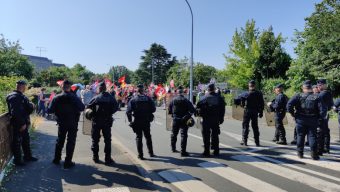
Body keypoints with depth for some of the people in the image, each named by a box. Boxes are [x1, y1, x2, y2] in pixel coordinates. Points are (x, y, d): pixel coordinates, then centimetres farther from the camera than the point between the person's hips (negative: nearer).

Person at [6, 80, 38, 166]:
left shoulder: (21, 96, 11)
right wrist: (22, 123, -21)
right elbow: (15, 112, -24)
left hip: (24, 123, 9)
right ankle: (17, 160, 17)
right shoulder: (14, 97, -19)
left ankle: (28, 156, 32)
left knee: (26, 140, 19)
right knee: (17, 142, 5)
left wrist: (31, 106, -9)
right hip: (18, 124, -9)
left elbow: (29, 107, 13)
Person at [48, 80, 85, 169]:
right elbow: (82, 108, -15)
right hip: (73, 123, -3)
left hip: (61, 123, 3)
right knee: (71, 142, 5)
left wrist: (58, 110, 10)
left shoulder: (57, 98, -8)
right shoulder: (74, 97, -16)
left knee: (60, 141, 21)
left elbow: (50, 110, -7)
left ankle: (57, 159, 31)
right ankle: (67, 162, 7)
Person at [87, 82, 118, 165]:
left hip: (96, 121, -1)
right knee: (107, 140, 9)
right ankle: (108, 159, 8)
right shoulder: (110, 97, -2)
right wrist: (109, 113, 4)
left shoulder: (96, 98, -6)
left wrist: (93, 114, 8)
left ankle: (95, 157, 19)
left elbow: (88, 107, -7)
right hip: (107, 121, 1)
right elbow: (116, 107, -5)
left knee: (95, 139, 13)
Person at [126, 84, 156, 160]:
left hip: (137, 121, -1)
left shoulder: (133, 100, -4)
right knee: (148, 137, 17)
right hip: (146, 121, 1)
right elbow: (153, 109, -3)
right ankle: (151, 153, 24)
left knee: (139, 137, 7)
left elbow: (128, 111, -10)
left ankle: (140, 155, 7)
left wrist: (130, 121, -1)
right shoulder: (148, 99, -2)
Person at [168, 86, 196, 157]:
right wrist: (189, 114, 2)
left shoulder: (173, 100, -2)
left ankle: (173, 148, 33)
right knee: (183, 135, -1)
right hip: (183, 120, -3)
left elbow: (169, 111, 1)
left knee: (174, 134, 19)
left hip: (175, 120, 4)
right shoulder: (186, 100, -11)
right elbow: (192, 110, -15)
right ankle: (183, 151, -3)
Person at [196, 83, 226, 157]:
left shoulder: (204, 98, -8)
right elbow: (223, 109, 4)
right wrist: (221, 119, 10)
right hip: (216, 120, 3)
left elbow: (198, 107, -10)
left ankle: (207, 151, 5)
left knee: (206, 136, 4)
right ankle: (216, 151, 19)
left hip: (206, 119, -3)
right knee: (215, 135, 14)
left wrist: (200, 113, 6)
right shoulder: (219, 98, 2)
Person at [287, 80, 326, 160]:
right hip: (312, 120, 1)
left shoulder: (299, 96, -6)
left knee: (300, 136, 10)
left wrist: (293, 113, -6)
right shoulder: (316, 97, -2)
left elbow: (289, 104, -19)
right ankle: (314, 154, 2)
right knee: (312, 136, 6)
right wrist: (318, 117, 7)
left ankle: (300, 153, 17)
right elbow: (322, 110, -9)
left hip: (301, 120, 0)